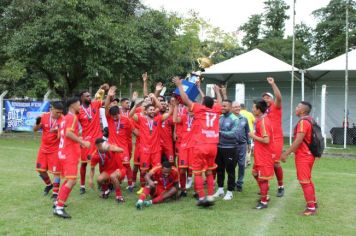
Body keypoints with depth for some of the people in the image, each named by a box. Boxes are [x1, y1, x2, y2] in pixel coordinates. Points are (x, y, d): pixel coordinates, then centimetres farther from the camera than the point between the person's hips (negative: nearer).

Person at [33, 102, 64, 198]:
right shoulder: (44, 116, -6)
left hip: (56, 149, -4)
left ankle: (55, 192, 8)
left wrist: (58, 131, -34)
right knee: (41, 169, 13)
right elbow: (35, 129, 1)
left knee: (56, 171, -4)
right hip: (44, 147, 4)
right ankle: (48, 184, 38)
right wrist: (37, 123, -20)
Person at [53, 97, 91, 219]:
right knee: (72, 180, -15)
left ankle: (58, 201, 27)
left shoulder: (65, 118, 18)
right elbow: (69, 133, -24)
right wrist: (82, 142, -21)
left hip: (63, 152, 10)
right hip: (70, 154, -10)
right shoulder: (73, 117, -11)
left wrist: (79, 141, 26)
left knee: (68, 180, 20)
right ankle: (59, 208, -17)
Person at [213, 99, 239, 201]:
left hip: (230, 148, -6)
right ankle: (220, 189, 27)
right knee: (219, 169, 14)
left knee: (230, 170, 4)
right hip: (219, 147, 6)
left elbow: (233, 134, -22)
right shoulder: (219, 117, 6)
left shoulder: (234, 119, -12)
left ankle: (230, 192, 13)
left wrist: (220, 132, -22)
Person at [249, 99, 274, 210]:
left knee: (262, 178, 0)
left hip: (264, 155, -10)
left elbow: (266, 140, -27)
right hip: (260, 154, 10)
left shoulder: (263, 122, -22)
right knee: (256, 174, 20)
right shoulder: (261, 120, 9)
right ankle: (265, 196, 32)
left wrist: (253, 136, -17)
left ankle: (264, 202, 10)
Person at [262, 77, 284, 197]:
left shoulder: (276, 107, 0)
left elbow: (279, 97, -20)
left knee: (276, 163, -4)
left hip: (276, 140, -5)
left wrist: (273, 84, -25)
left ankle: (281, 187, 11)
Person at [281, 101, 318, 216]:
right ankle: (313, 202, 32)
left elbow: (298, 141, -25)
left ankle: (311, 208, 2)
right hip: (308, 154, 10)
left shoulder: (303, 122, -20)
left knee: (305, 182, -3)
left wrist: (286, 153, -22)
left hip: (303, 156, -10)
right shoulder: (309, 120, 12)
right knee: (308, 180, 21)